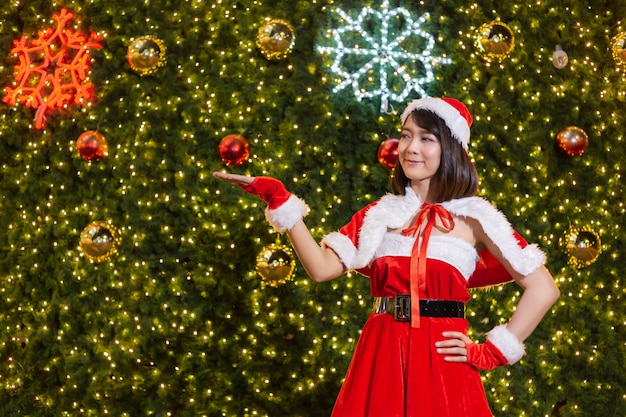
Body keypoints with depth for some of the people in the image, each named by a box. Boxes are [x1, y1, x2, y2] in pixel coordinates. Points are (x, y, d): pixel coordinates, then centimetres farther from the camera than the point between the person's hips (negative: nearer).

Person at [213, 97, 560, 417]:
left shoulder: (473, 218, 0)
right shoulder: (380, 215, 9)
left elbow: (543, 289, -2)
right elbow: (322, 268, -2)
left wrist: (492, 353, -6)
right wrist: (280, 201, -6)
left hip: (440, 359, -3)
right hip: (381, 356, 3)